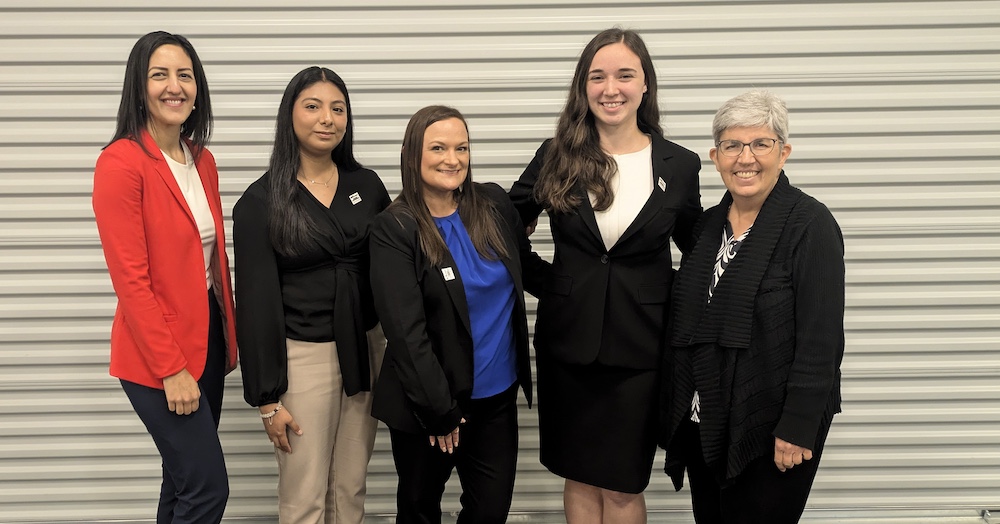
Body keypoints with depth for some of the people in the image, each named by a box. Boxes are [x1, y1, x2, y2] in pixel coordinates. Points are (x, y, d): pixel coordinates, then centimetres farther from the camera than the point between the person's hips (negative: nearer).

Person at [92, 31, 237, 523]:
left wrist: (228, 335, 9)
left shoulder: (203, 160, 8)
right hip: (156, 355, -7)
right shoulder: (121, 162, -15)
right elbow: (130, 279, -17)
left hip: (206, 335, 7)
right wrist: (171, 368, -17)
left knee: (185, 479, 17)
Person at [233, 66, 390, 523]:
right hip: (301, 357, -3)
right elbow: (257, 302, -7)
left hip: (365, 349, 3)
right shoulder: (261, 201, -6)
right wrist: (267, 396, -8)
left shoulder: (367, 186, 4)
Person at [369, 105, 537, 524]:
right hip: (428, 401, -3)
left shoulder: (494, 205, -1)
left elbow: (527, 266, 18)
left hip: (497, 395, 4)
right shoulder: (394, 230, -14)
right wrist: (439, 410, -16)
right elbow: (405, 330, -17)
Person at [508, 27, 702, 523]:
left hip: (640, 347, -1)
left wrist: (676, 301, -2)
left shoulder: (680, 165, -2)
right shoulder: (556, 156, -1)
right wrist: (540, 277, 1)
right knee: (580, 478, 14)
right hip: (567, 341, 1)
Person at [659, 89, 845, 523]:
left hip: (768, 429, -6)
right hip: (703, 423, 6)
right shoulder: (708, 224, 7)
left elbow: (821, 338, -16)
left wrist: (798, 427, -19)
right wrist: (677, 407, 11)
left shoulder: (811, 224, -12)